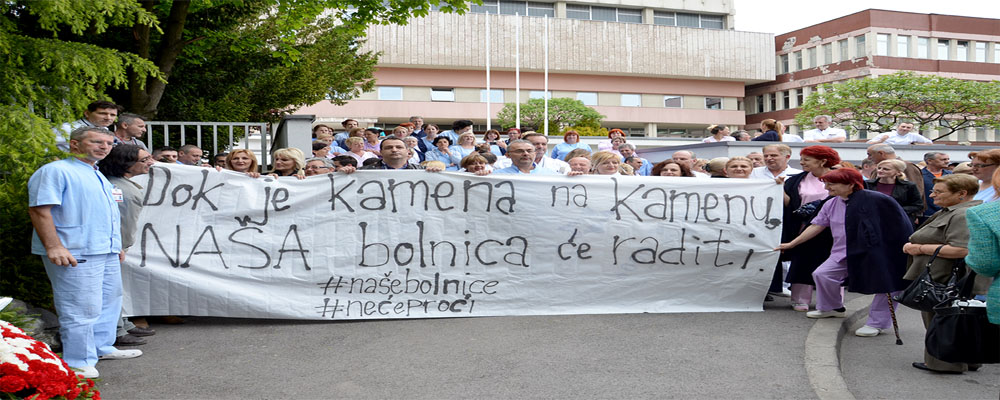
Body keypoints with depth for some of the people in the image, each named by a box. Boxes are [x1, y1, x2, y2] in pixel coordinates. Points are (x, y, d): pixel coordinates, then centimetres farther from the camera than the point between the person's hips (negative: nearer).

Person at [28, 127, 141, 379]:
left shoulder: (99, 176, 21)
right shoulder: (56, 171, -8)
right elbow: (39, 209, -17)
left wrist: (117, 245, 26)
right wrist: (54, 247, -24)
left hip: (108, 253, 10)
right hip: (75, 254, -10)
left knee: (109, 302, 18)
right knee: (81, 308, -7)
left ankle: (101, 347, 33)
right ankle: (79, 363, 2)